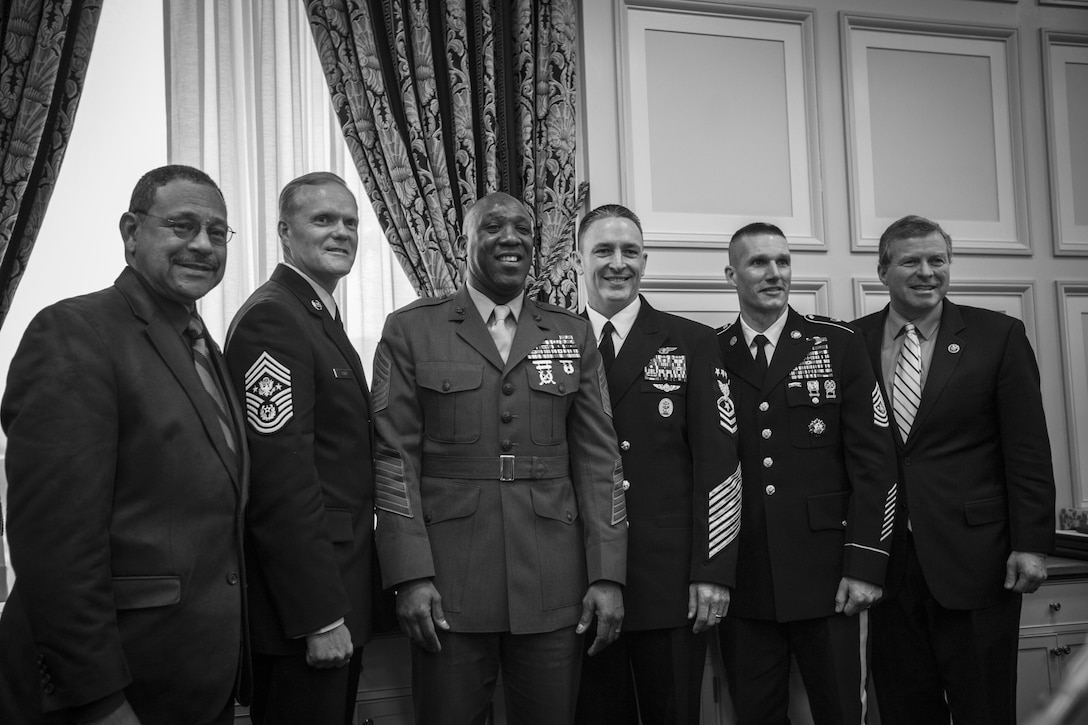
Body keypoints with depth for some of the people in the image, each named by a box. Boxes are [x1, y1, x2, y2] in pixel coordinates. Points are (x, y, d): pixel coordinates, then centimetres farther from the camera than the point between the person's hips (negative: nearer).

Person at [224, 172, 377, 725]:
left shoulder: (323, 319, 15)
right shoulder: (271, 317, -16)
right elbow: (281, 480, -22)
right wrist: (321, 616, -22)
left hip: (339, 593, 10)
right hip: (305, 602, -10)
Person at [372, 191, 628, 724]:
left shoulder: (572, 334, 10)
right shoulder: (410, 330, 3)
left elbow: (598, 458, 7)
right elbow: (395, 456, -2)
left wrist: (608, 575, 0)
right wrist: (410, 576, -10)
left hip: (554, 587, 2)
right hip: (447, 585, -2)